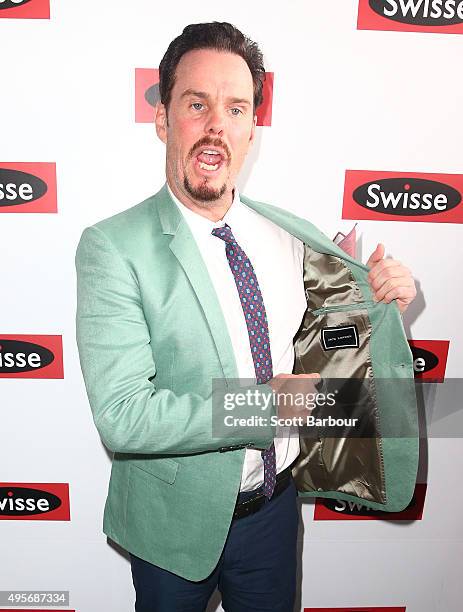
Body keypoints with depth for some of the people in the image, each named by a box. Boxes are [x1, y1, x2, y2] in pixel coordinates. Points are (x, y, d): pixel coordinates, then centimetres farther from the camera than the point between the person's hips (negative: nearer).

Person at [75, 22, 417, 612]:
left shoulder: (286, 234, -5)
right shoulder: (113, 247, -20)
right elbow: (121, 416, -27)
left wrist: (378, 295, -10)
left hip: (275, 508, 4)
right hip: (176, 524, -3)